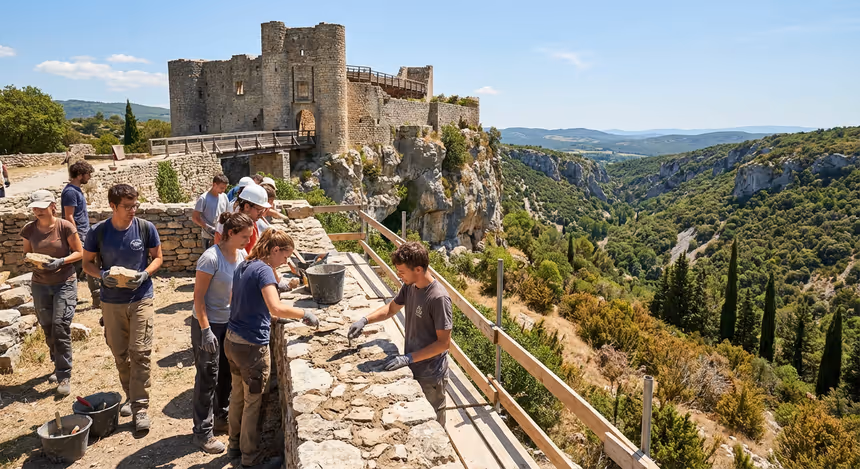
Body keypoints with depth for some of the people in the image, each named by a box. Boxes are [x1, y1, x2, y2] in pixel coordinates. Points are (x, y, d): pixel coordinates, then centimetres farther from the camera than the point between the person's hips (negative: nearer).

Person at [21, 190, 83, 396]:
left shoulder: (65, 227, -11)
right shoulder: (29, 230, 0)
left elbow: (79, 253, -5)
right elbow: (26, 254, 11)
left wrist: (61, 261, -21)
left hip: (65, 283, -4)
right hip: (40, 284, 4)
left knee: (61, 327, -10)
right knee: (48, 329, 11)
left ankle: (64, 376, -2)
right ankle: (59, 366, 31)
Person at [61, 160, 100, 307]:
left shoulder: (77, 190, 13)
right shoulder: (70, 191, -16)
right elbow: (69, 217, -19)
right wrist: (76, 238, -20)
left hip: (86, 235, 10)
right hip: (79, 236, -10)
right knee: (78, 267, -4)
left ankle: (98, 299, 18)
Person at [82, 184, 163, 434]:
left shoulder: (146, 228, -8)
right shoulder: (98, 232, -6)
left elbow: (157, 257, 3)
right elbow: (87, 263, 5)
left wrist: (145, 274, -16)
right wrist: (102, 275, -16)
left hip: (141, 300, -2)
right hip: (112, 302, 2)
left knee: (140, 352, -6)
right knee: (120, 354, 12)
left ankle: (140, 408, 2)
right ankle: (131, 396, 33)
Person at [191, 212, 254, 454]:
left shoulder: (241, 254, -1)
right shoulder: (211, 258, -22)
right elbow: (198, 296, -19)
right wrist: (206, 330, -21)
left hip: (231, 323, 7)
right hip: (209, 324, -7)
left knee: (227, 373, 18)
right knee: (208, 378, 3)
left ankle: (221, 418, 37)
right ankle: (203, 432, 16)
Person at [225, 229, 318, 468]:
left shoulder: (243, 266, 7)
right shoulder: (264, 270, -20)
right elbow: (276, 307, -33)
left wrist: (266, 319, 19)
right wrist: (304, 314, -21)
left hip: (232, 341, 9)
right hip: (251, 347, -9)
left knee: (238, 395, 23)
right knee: (253, 402, 7)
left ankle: (235, 445, 39)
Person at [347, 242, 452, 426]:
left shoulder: (439, 298, -28)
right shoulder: (409, 287, -4)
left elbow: (444, 342, -24)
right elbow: (391, 308, 13)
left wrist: (408, 358, -27)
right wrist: (365, 320, -3)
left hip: (430, 376, -7)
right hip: (412, 369, 7)